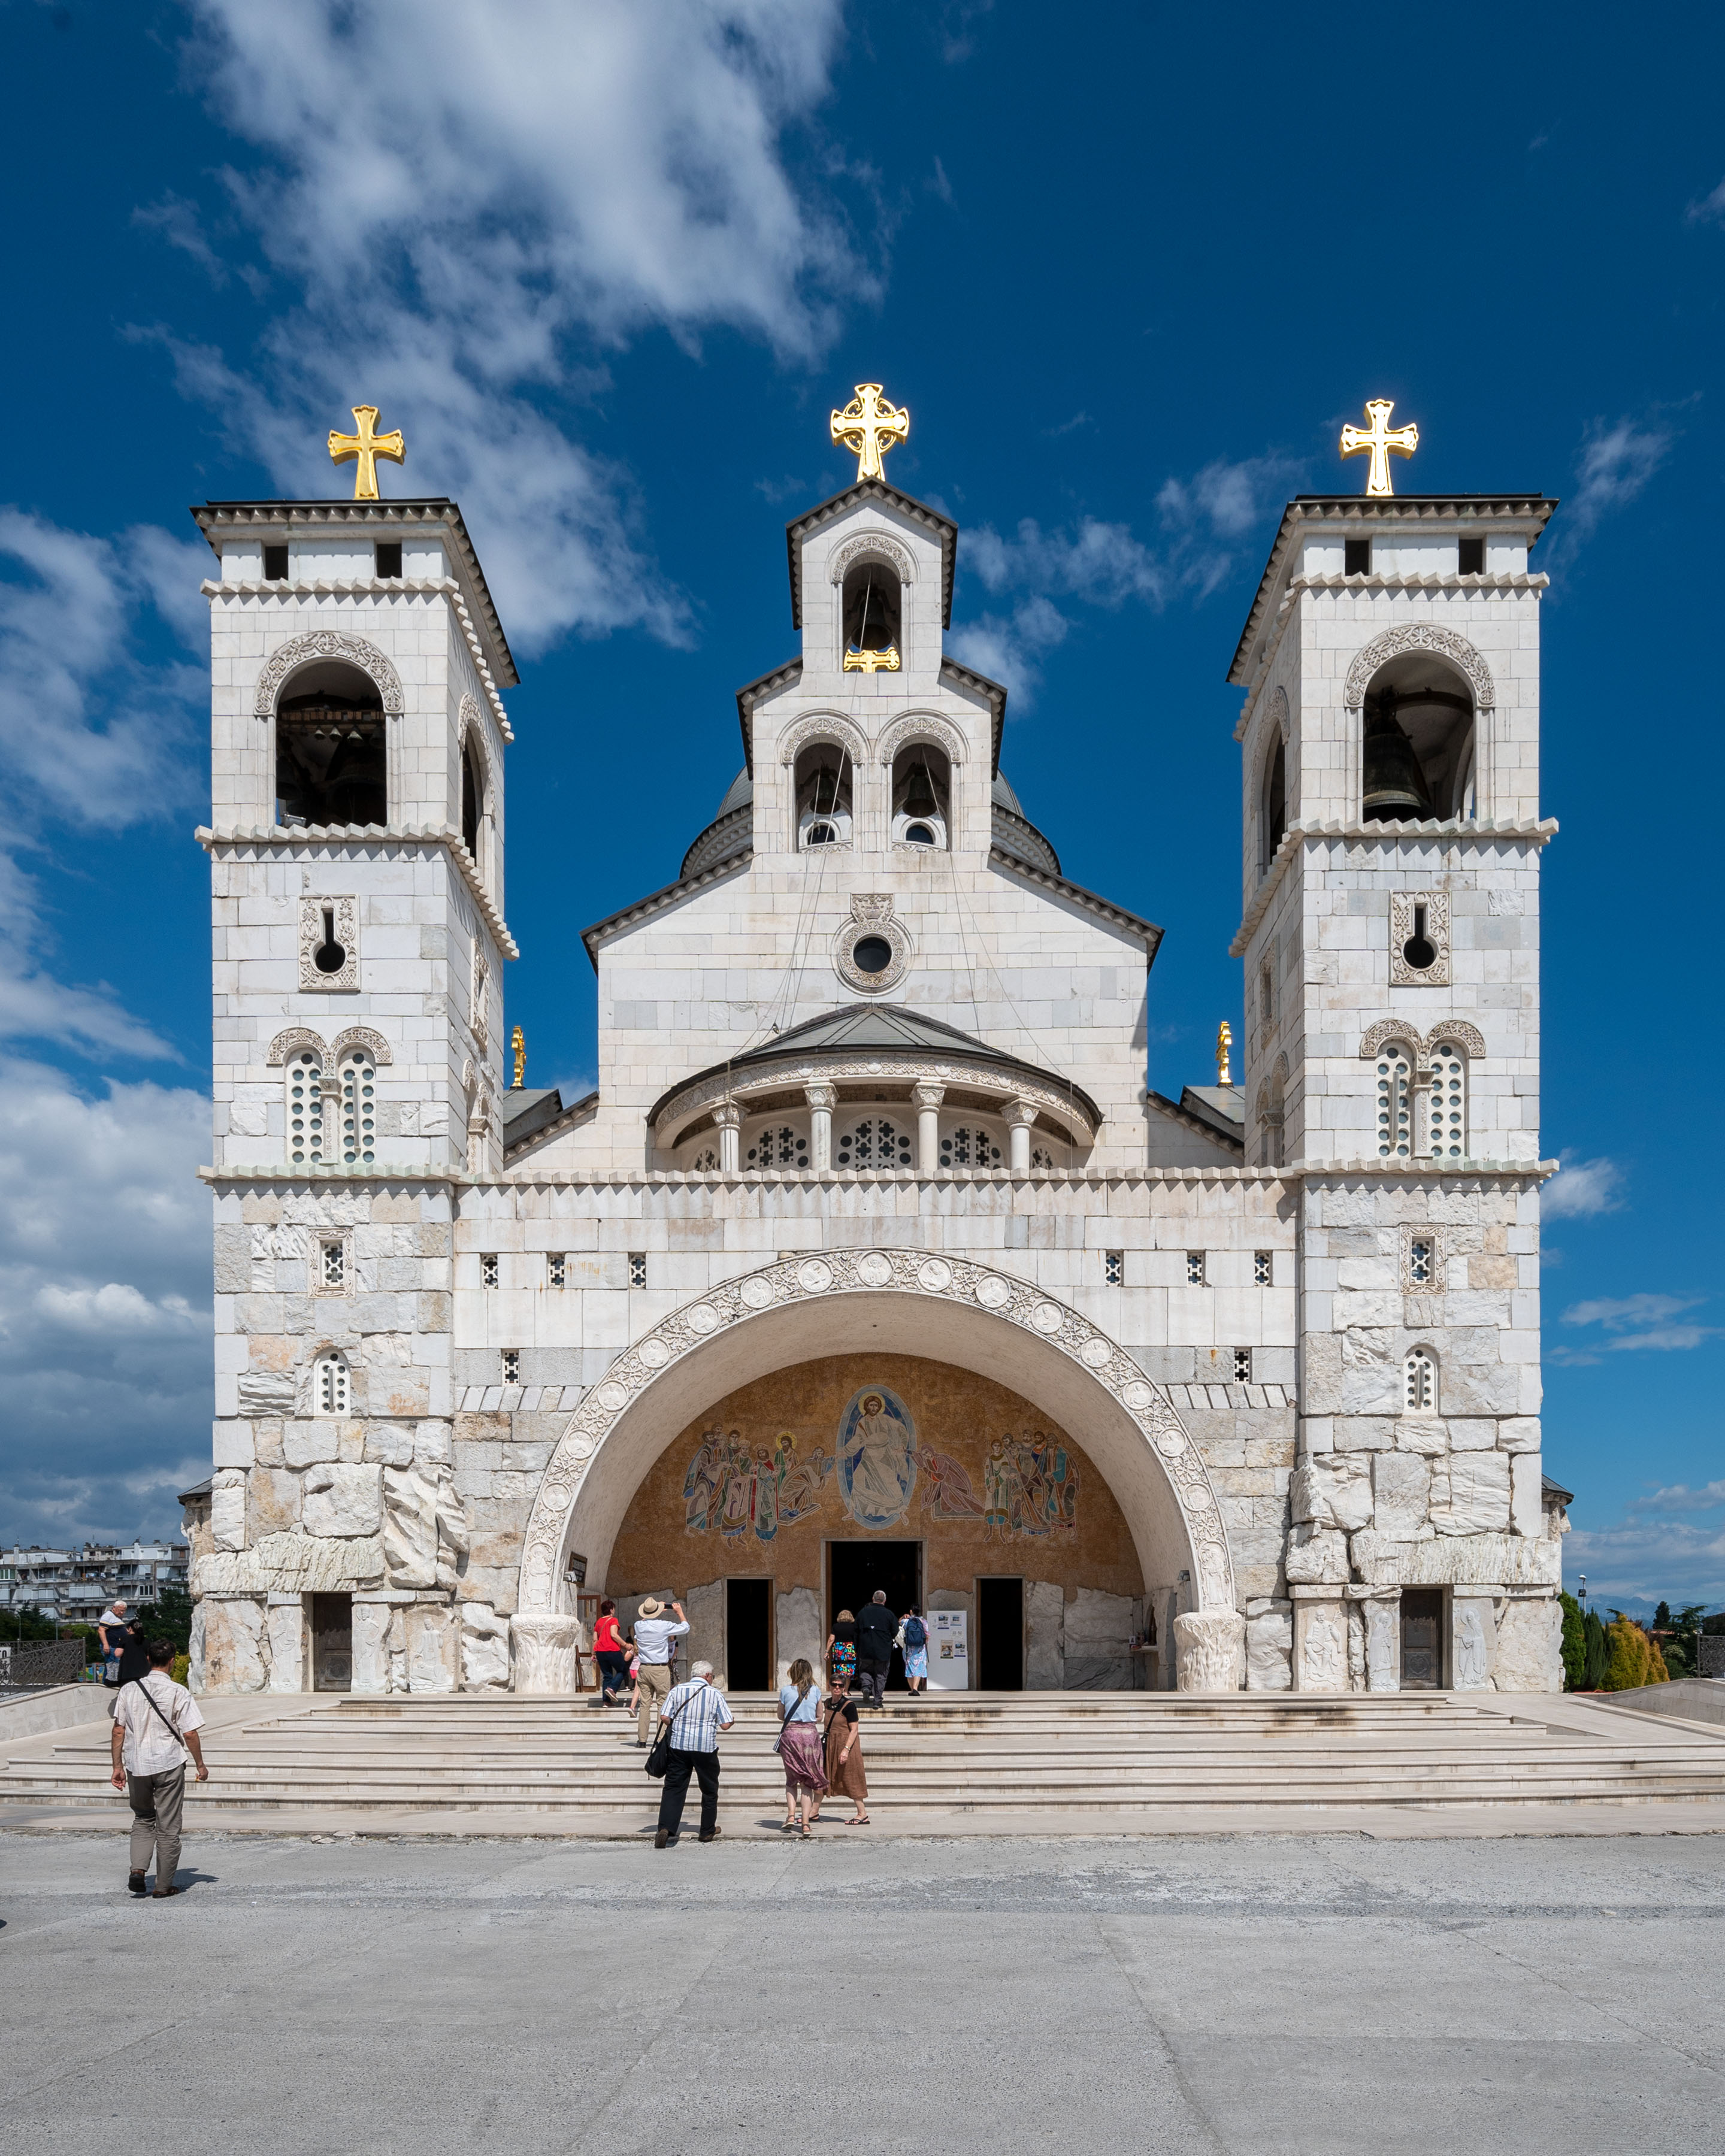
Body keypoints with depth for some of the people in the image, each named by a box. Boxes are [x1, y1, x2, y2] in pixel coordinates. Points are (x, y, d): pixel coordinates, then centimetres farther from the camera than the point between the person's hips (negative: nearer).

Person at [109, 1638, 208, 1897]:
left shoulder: (129, 1690, 0)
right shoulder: (178, 1693, -10)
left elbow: (119, 1730, 2)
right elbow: (190, 1733, -9)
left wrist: (118, 1766, 9)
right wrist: (200, 1765, 2)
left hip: (137, 1766, 3)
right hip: (169, 1766, -3)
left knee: (142, 1820, 21)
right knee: (168, 1827, 7)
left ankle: (138, 1869, 2)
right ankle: (163, 1886, 12)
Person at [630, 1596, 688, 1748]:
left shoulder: (638, 1626, 1)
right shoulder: (664, 1626, -11)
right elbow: (685, 1627, 4)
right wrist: (679, 1611, 16)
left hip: (644, 1669, 4)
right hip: (661, 1670, -4)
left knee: (645, 1704, 8)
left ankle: (641, 1739, 8)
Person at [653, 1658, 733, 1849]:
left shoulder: (677, 1691, 3)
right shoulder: (715, 1694, -2)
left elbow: (664, 1718, -5)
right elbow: (726, 1725, -5)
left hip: (679, 1746, 1)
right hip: (706, 1747, -1)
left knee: (674, 1788, 2)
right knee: (709, 1790, 16)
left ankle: (666, 1828, -16)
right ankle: (708, 1831, 25)